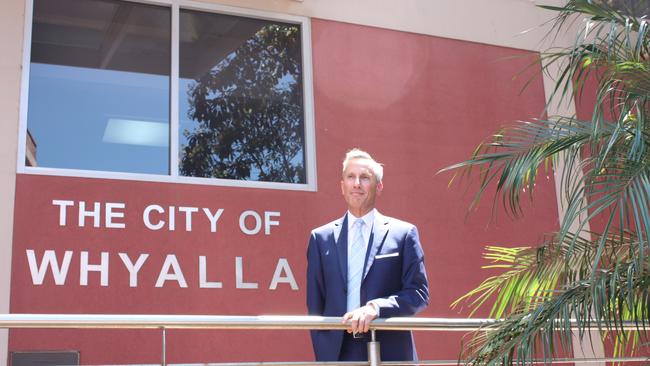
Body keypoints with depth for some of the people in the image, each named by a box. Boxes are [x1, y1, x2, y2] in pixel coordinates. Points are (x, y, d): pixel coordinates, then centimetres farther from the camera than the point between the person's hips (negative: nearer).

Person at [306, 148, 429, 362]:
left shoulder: (403, 234, 5)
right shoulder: (322, 238, 10)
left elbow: (418, 293, 0)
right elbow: (315, 304, 10)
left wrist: (376, 307, -16)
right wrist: (324, 355, 3)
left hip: (390, 353, -1)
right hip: (338, 353, 1)